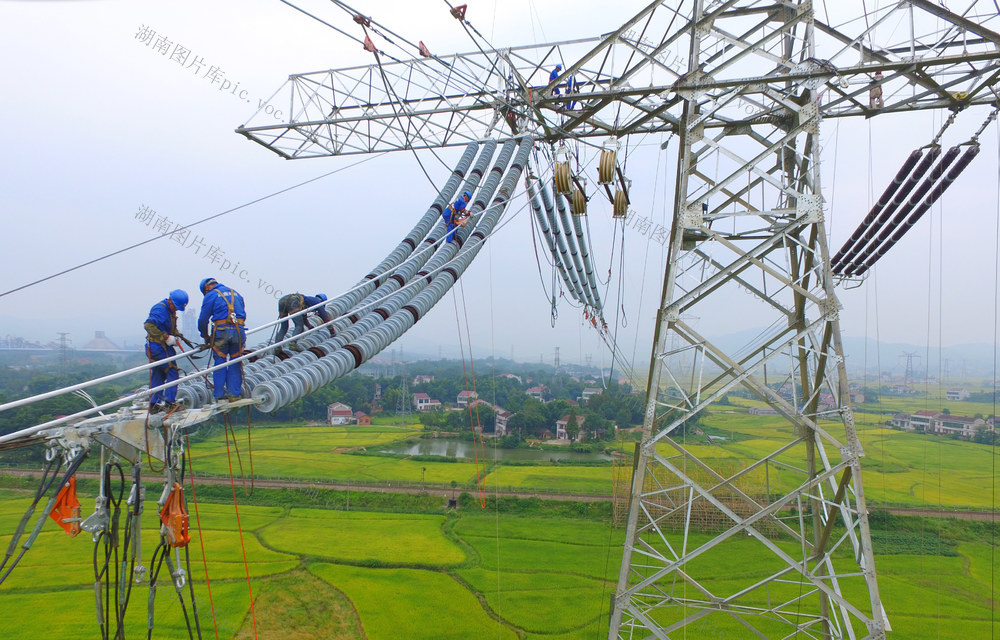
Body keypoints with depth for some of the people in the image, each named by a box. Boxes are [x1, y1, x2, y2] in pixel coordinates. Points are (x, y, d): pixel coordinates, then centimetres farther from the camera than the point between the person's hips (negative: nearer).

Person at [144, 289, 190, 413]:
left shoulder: (171, 310, 15)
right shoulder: (160, 309, -16)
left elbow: (172, 328, 22)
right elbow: (148, 325, -27)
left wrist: (178, 336, 0)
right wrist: (166, 337, -28)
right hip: (159, 346, -10)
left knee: (158, 375, 11)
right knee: (172, 371, -5)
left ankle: (154, 405, 15)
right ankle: (170, 402, -4)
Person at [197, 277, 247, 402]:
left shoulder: (210, 296, 4)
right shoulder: (236, 294, 21)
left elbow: (203, 319, 2)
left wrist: (205, 336, 14)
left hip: (221, 331, -3)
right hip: (239, 331, 4)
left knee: (219, 362, 6)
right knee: (235, 362, 9)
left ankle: (220, 395, 6)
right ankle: (234, 393, 7)